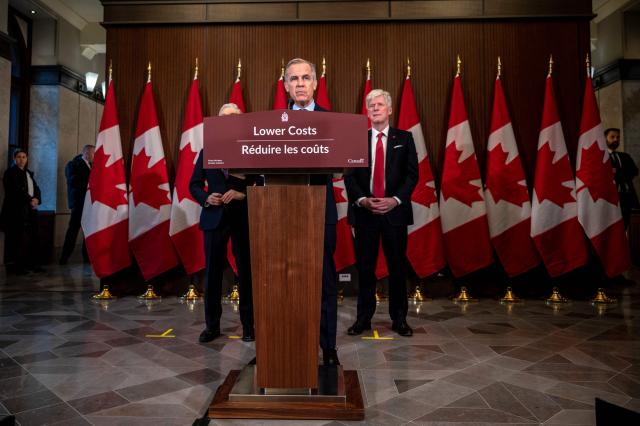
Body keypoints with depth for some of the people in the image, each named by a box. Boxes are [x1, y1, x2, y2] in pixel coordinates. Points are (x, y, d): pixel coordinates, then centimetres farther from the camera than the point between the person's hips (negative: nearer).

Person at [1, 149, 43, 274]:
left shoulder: (29, 173, 21)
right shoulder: (10, 172, 0)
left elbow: (36, 188, 14)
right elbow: (16, 190, -12)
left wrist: (36, 199, -5)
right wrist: (30, 200, -14)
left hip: (31, 210, 6)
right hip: (16, 211, -6)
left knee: (32, 237, 2)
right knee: (17, 238, -7)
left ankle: (31, 263, 8)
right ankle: (13, 265, -1)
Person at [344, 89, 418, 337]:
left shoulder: (404, 138, 7)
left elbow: (412, 174, 1)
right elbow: (349, 176, 4)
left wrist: (395, 199, -12)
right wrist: (362, 200, -12)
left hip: (395, 211, 0)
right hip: (364, 212, 1)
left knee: (397, 266, 5)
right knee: (365, 267, 5)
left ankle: (399, 319, 18)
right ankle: (363, 318, 17)